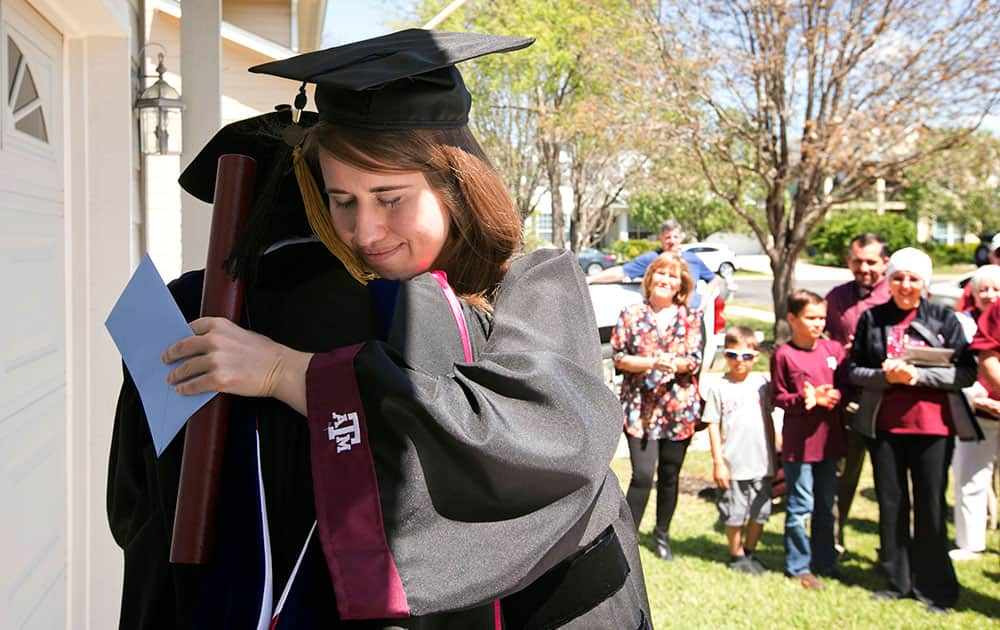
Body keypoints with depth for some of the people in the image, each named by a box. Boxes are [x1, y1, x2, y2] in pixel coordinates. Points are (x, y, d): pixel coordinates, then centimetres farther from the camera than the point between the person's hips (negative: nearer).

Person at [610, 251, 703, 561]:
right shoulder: (631, 314, 1)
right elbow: (618, 356, -4)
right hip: (639, 405, -2)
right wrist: (652, 363, -18)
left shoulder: (690, 317, 5)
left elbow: (695, 360, -1)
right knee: (642, 474, -11)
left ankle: (662, 533, 31)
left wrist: (673, 364, -22)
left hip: (679, 407, 2)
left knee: (669, 475, 12)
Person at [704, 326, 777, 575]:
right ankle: (737, 555, 23)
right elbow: (713, 426, -5)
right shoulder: (720, 388, -7)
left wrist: (773, 454, 13)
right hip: (733, 465, -3)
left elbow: (768, 419, 13)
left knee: (760, 512, 12)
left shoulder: (761, 383, 4)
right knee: (735, 514, 6)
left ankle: (750, 551, 30)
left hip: (761, 463, 4)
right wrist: (718, 462, -8)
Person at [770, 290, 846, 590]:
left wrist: (835, 396, -12)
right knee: (800, 508, 1)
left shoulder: (834, 349, 5)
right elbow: (778, 397, -6)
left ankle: (825, 562, 27)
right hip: (798, 442, -5)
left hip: (828, 439, 5)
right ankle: (798, 566, 13)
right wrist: (809, 399, -21)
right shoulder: (783, 355, -8)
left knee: (825, 506, 15)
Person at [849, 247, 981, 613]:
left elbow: (966, 372, -4)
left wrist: (918, 375, -16)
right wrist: (885, 375, -14)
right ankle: (897, 580, 22)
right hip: (884, 423, 2)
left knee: (931, 506, 3)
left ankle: (933, 587, 16)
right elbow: (854, 370, 5)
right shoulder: (872, 318, 6)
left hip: (932, 423, -1)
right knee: (890, 503, 8)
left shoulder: (944, 319, 2)